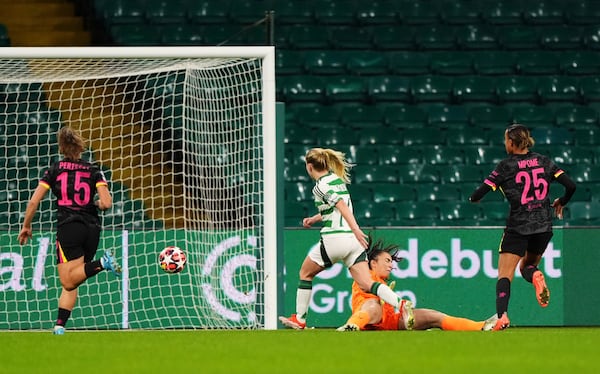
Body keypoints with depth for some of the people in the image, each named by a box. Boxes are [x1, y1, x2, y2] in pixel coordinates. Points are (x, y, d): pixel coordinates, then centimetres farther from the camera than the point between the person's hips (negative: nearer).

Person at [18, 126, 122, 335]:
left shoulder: (54, 170, 5)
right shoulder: (94, 171, 6)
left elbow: (34, 202, 3)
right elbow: (106, 204, -5)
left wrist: (26, 226, 16)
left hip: (68, 226, -3)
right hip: (92, 228, 3)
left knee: (68, 281, -8)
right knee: (70, 283, 9)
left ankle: (102, 263, -29)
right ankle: (60, 326, 0)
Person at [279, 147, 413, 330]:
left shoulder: (321, 185, -8)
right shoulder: (336, 178, 17)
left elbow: (342, 206, -20)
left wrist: (355, 229, -29)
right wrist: (315, 218, 32)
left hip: (335, 238, -7)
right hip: (353, 240, 7)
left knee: (306, 272, 15)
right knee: (366, 284, -3)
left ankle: (299, 319, 19)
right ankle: (401, 304, -25)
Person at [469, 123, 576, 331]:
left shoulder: (506, 166, -5)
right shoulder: (544, 162, 6)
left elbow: (478, 196, -6)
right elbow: (570, 186, 0)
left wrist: (473, 198, 18)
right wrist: (561, 202, 19)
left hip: (518, 227, -4)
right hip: (543, 226, 4)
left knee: (504, 275, -4)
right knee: (526, 266, 23)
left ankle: (501, 315, -26)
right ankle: (535, 276, -14)